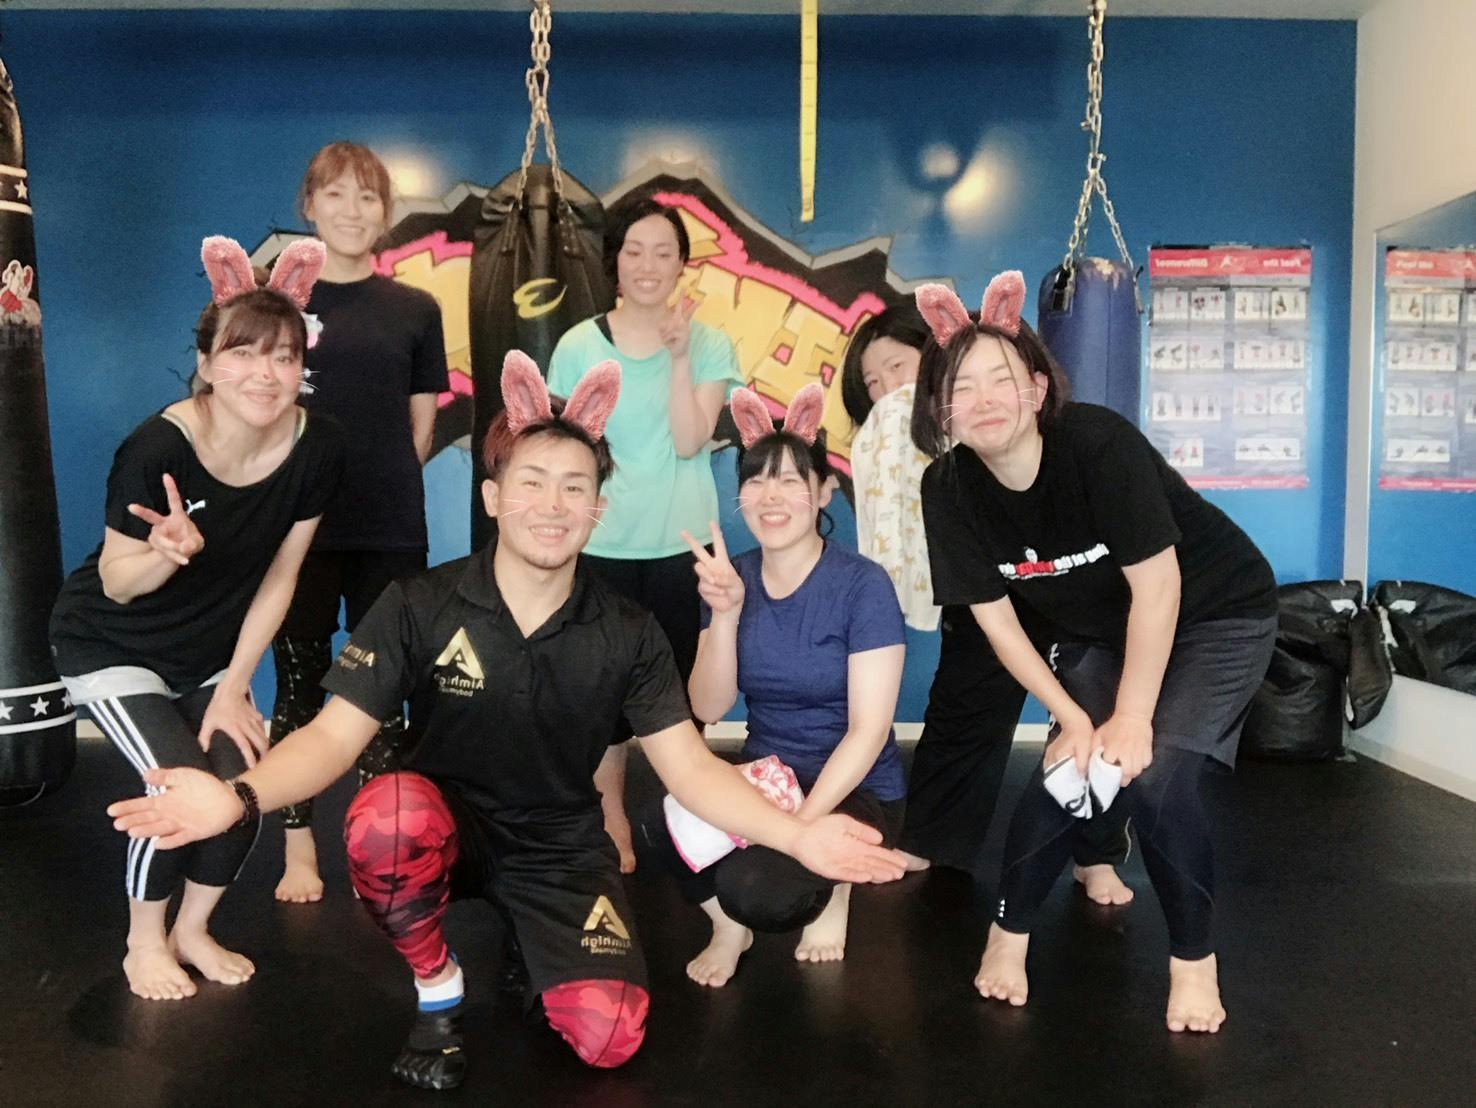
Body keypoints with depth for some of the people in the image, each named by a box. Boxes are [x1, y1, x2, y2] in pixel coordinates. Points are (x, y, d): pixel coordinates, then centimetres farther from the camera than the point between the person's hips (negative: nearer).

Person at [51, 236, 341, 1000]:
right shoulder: (157, 448, -31)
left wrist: (233, 689, -7)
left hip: (209, 650, 4)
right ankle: (144, 942, 12)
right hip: (109, 646, -3)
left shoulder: (317, 449, -20)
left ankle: (193, 930, 21)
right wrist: (169, 550, -41)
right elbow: (118, 585, -18)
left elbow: (277, 578, -9)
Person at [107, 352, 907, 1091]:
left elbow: (690, 767, -11)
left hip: (562, 848, 1)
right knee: (388, 817, -36)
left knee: (607, 1037, -17)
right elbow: (334, 735, -16)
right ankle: (438, 990, -5)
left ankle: (531, 944, 19)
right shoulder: (419, 606, -14)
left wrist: (798, 836, -26)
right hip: (447, 826, -1)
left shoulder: (628, 634, -10)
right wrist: (240, 796, -37)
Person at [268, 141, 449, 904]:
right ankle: (299, 849, 20)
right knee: (299, 685, 7)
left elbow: (421, 425, 7)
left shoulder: (414, 309, 5)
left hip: (389, 531, 1)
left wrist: (379, 485, 1)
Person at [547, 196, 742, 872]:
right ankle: (610, 814, 26)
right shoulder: (579, 345, -2)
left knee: (678, 677, 9)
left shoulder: (708, 344, -2)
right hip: (600, 540, 0)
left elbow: (688, 442, -13)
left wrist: (679, 357, -18)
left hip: (681, 541, 0)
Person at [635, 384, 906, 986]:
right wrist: (726, 613, -22)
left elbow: (869, 730, -18)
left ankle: (831, 889, 6)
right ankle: (728, 924, 5)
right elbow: (709, 707, -7)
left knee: (757, 890, -31)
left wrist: (801, 824, -26)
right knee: (656, 825, -27)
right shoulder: (732, 579, 0)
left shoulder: (863, 585, -14)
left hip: (853, 791, -3)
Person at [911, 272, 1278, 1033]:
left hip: (1218, 614, -3)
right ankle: (1010, 931, 14)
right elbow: (996, 618, -11)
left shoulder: (1099, 443, -32)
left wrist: (1132, 718, -22)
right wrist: (1073, 717, -13)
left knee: (1154, 777, -20)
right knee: (1064, 772, -11)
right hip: (1101, 632, 4)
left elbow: (1157, 584, -26)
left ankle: (1193, 958, 5)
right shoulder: (948, 488, -19)